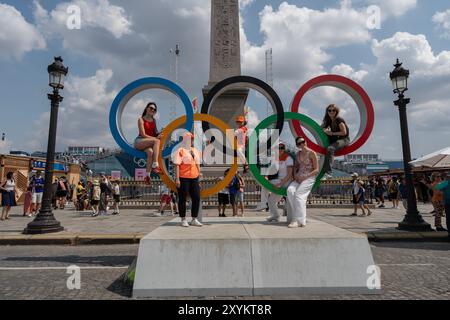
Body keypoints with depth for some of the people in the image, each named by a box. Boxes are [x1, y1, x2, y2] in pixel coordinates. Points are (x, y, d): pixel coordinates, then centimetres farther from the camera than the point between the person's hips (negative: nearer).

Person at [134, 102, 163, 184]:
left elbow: (155, 132, 17)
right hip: (139, 142, -4)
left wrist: (158, 135, -7)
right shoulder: (141, 120, 1)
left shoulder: (154, 120, 19)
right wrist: (156, 138, -18)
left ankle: (148, 175, -34)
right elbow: (143, 134, -10)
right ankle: (155, 166, -40)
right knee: (157, 141, -34)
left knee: (150, 152, -34)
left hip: (149, 143, 4)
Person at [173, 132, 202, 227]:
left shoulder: (196, 151, 15)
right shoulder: (180, 150, -4)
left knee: (196, 198, 4)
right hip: (183, 178, -6)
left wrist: (199, 178, 15)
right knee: (183, 199, 3)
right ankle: (183, 220, 13)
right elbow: (177, 165, -9)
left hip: (194, 178, 6)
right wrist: (177, 179, -15)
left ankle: (194, 220, 16)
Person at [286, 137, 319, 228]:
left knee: (299, 194, -24)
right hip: (299, 178, 5)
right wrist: (295, 175, 3)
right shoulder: (298, 154, 12)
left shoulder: (312, 153, -6)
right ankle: (298, 214, -15)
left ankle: (299, 220, -21)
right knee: (290, 190, -22)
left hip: (309, 178, -5)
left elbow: (316, 170, -6)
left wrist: (305, 177, -16)